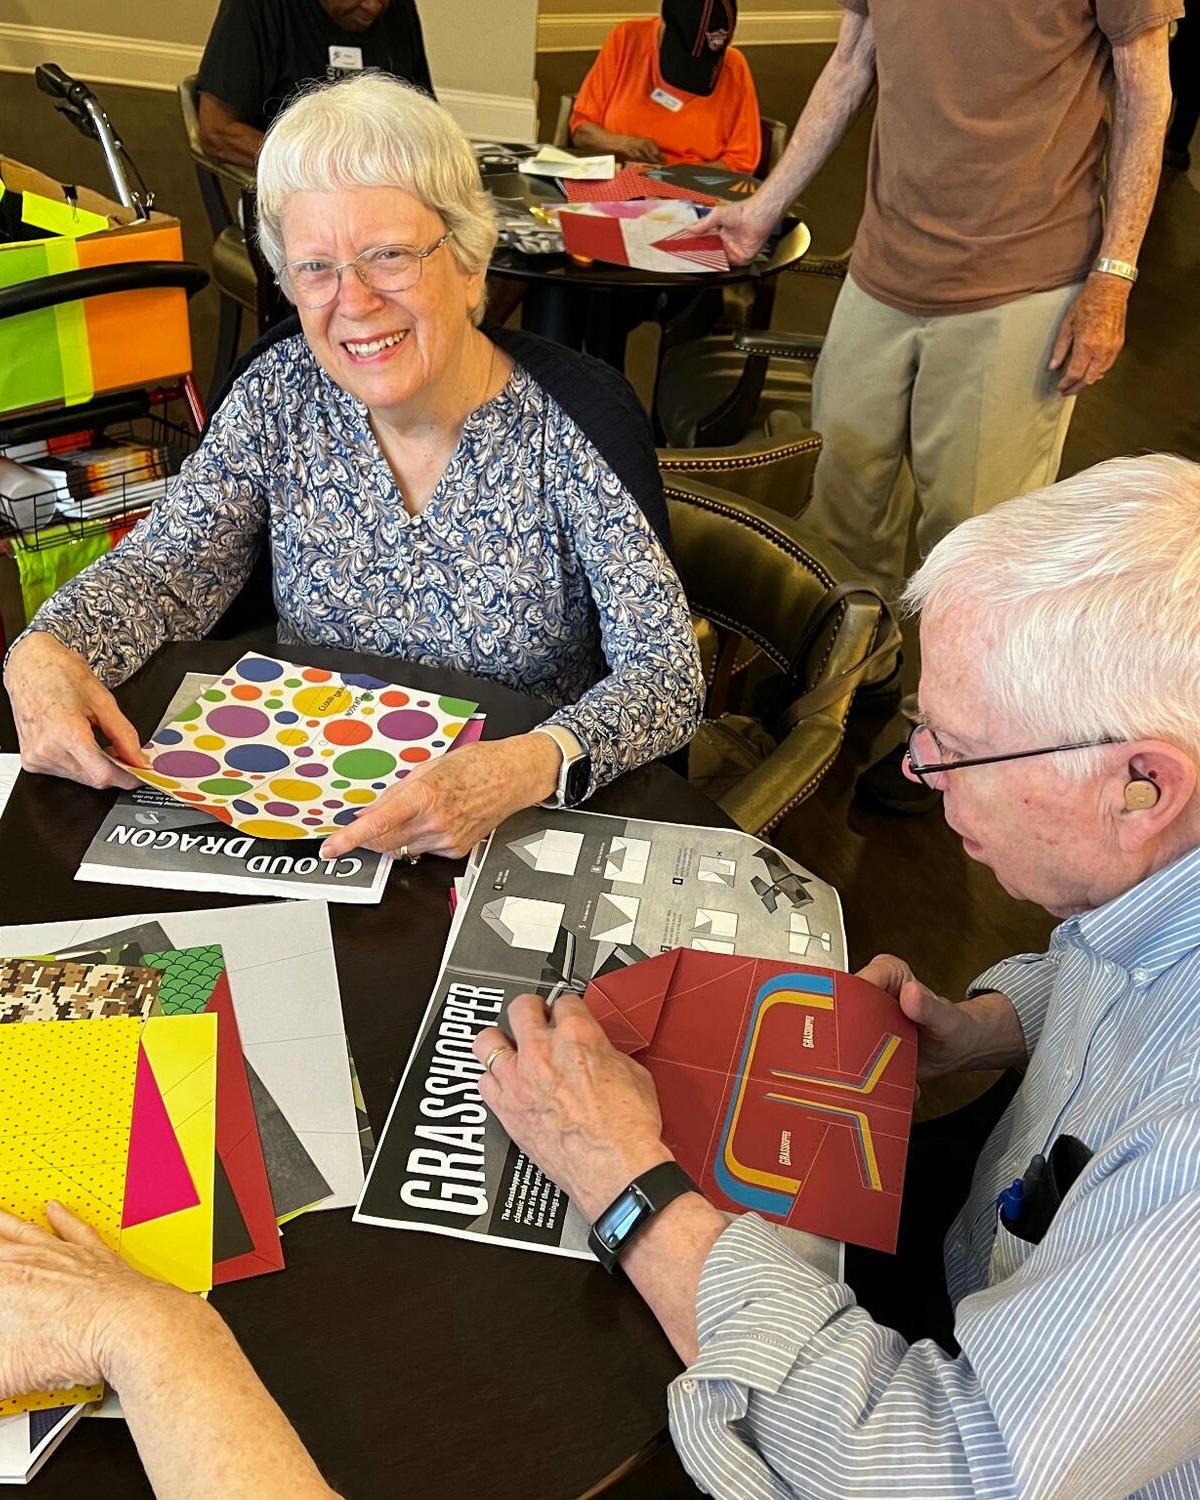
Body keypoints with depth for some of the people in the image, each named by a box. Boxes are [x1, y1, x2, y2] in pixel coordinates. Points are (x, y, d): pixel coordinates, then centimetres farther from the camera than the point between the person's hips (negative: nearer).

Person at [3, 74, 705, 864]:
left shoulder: (575, 418, -16)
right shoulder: (282, 393, -4)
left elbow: (668, 673, -19)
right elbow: (163, 566, 0)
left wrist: (533, 769, -39)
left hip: (522, 829, -2)